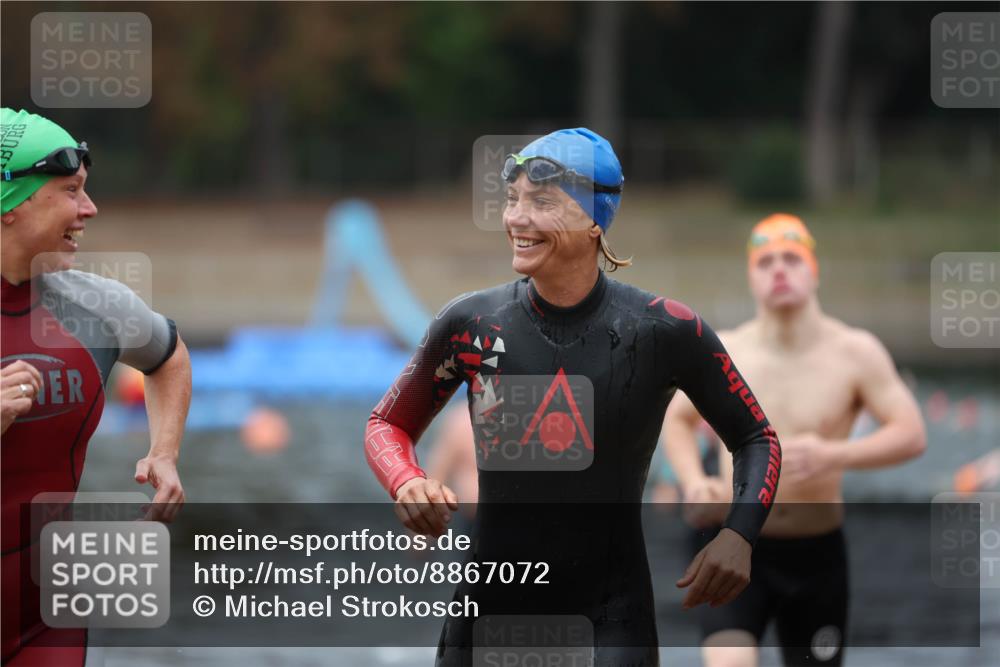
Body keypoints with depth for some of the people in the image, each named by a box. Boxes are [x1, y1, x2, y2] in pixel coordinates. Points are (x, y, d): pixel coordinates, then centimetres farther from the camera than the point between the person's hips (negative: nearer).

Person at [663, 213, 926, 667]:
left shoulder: (855, 353, -6)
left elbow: (911, 434, -8)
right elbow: (678, 417, 15)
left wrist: (833, 455, -24)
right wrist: (694, 482, -5)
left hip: (818, 550, 1)